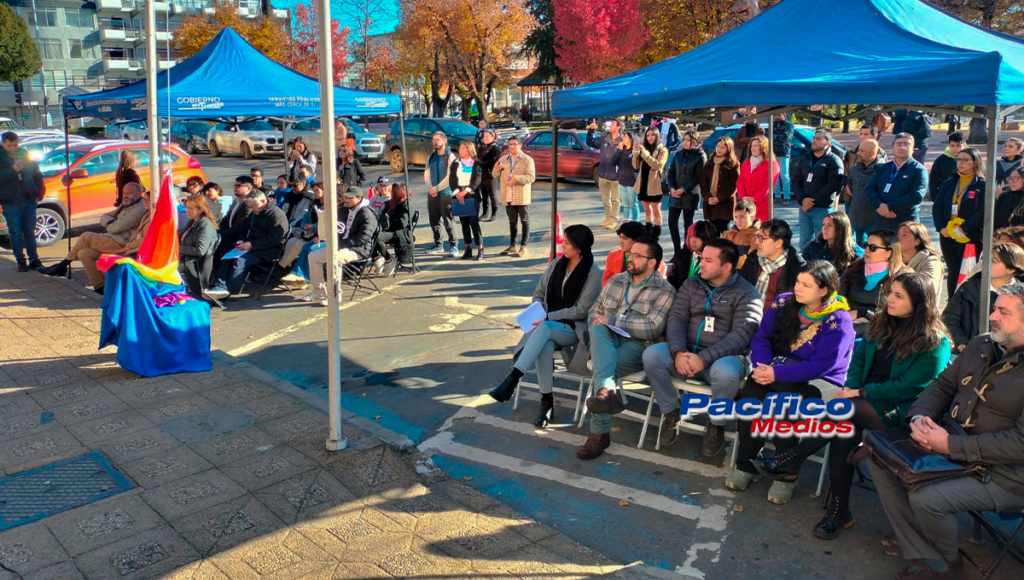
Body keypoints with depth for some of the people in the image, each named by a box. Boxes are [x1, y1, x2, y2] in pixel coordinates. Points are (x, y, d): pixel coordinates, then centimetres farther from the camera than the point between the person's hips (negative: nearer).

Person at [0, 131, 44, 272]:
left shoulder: (25, 155, 9)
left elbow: (37, 175, 14)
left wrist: (39, 193, 7)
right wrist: (13, 170, -24)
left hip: (29, 200, 3)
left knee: (30, 232, 8)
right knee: (16, 233, 1)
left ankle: (33, 260, 13)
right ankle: (21, 261, 7)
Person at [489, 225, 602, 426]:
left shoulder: (593, 273, -9)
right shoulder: (557, 264, 6)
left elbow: (581, 311, -13)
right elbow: (538, 293, 13)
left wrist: (548, 317, -18)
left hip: (575, 329, -4)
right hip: (549, 326, 4)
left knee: (545, 329, -37)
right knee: (545, 345, -34)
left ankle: (513, 379, -40)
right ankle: (547, 401, -25)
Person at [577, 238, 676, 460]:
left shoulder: (664, 291, -2)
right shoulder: (615, 281, 17)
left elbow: (653, 328, -15)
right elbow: (595, 311, 22)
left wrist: (612, 321, -14)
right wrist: (598, 325, -3)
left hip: (638, 346, -5)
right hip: (607, 342, 5)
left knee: (602, 370, -34)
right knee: (599, 329, -32)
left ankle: (599, 434, -27)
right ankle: (607, 392, -52)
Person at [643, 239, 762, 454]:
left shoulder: (746, 293, -4)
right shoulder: (690, 285, 10)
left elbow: (742, 334, -15)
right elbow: (676, 319, 1)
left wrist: (704, 358, -26)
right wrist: (679, 352, -20)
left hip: (724, 357, -4)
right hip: (686, 353, 4)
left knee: (725, 372, -39)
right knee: (651, 354, -24)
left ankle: (716, 425, -8)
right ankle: (671, 412, -1)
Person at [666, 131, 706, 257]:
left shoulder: (701, 156, -3)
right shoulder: (678, 155, 12)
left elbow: (697, 177, -9)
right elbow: (671, 172, 9)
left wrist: (683, 189, -17)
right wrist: (671, 188, -8)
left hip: (690, 195, -5)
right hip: (675, 194, 5)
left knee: (688, 224, 2)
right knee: (672, 222, 2)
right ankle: (677, 251, 12)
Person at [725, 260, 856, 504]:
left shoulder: (838, 321, -14)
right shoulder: (784, 302, 3)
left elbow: (821, 366, -21)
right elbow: (761, 337, 1)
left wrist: (777, 374, -26)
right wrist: (763, 367, -18)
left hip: (817, 382, -4)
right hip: (777, 370, 5)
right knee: (750, 391, -25)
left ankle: (786, 473, -15)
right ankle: (745, 463, -15)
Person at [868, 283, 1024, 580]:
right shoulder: (980, 346, 6)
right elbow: (942, 386, 14)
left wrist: (951, 444, -25)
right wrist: (919, 417, -7)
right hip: (951, 447, 8)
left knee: (926, 497, -28)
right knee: (879, 459, -5)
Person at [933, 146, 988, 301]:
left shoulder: (983, 185, -4)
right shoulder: (949, 183, 11)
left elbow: (983, 212, -13)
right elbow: (937, 207, 8)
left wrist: (963, 229, -20)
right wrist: (941, 228, -6)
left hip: (971, 237, -5)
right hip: (948, 236, 5)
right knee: (953, 272, 11)